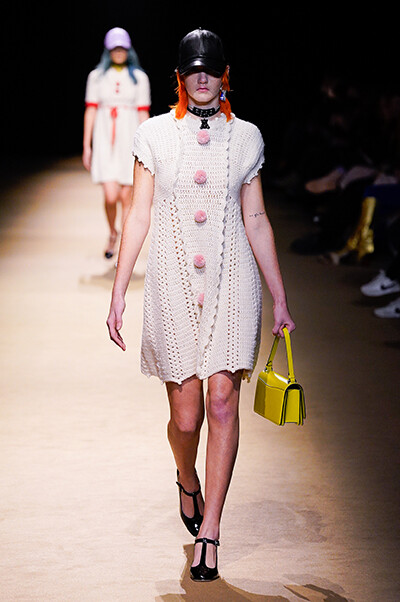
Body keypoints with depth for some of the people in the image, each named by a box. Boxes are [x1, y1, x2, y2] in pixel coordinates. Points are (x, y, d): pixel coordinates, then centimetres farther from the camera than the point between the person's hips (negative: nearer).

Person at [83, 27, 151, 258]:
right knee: (111, 196, -10)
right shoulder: (97, 76, 7)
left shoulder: (139, 77, 6)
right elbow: (90, 111, 8)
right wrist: (87, 146, 4)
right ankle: (113, 233, 20)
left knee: (127, 197, -2)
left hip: (130, 141, 0)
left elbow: (144, 114, 6)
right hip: (105, 141, 0)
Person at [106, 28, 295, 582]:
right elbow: (138, 216, 5)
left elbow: (256, 221, 10)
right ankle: (188, 481, 36)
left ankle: (208, 534, -1)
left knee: (223, 401, -10)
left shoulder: (245, 137, 7)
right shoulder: (156, 134, 4)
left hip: (232, 284, 1)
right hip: (173, 285, 0)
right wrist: (118, 293, 0)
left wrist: (280, 300, 10)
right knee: (186, 415, 1)